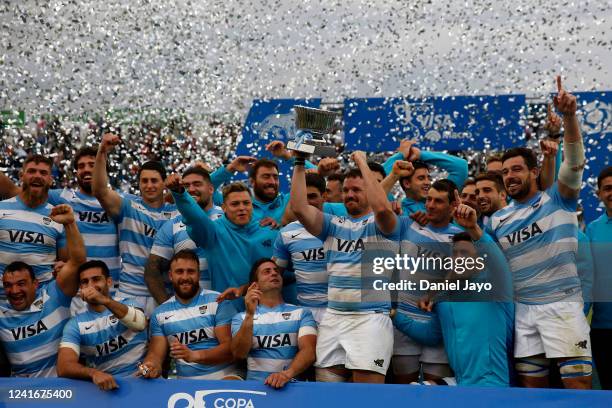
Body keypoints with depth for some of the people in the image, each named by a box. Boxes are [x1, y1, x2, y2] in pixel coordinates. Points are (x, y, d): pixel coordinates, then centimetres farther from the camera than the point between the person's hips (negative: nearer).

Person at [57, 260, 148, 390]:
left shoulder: (128, 305, 6)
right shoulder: (75, 325, 6)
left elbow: (140, 324, -17)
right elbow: (64, 367, -9)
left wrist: (105, 301, -32)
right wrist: (94, 373, -29)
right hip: (105, 385, 2)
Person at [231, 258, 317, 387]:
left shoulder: (302, 313, 9)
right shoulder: (241, 317, 12)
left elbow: (308, 351, -4)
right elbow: (239, 354, -2)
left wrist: (288, 373, -23)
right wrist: (249, 315, -13)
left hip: (292, 384, 0)